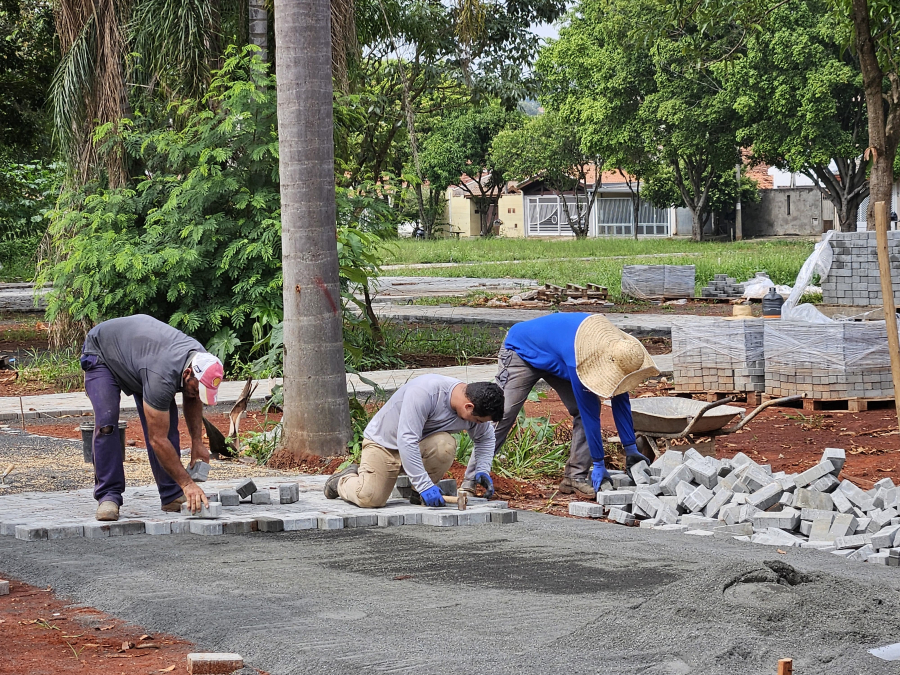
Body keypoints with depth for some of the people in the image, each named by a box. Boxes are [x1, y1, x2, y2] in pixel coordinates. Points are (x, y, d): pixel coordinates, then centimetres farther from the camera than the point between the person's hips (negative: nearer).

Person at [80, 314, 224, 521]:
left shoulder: (200, 359, -22)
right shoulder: (162, 377, -45)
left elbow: (192, 400, 4)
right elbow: (158, 440, -38)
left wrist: (197, 442, -2)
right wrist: (187, 483, -36)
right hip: (101, 351, -7)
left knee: (166, 422, -7)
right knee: (106, 422, -24)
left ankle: (172, 497, -4)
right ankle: (108, 496, -17)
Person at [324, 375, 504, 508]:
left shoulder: (474, 410, -13)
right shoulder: (424, 392, -36)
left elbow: (485, 437, 9)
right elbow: (406, 441, -39)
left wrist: (481, 469, -8)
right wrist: (424, 485, -40)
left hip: (419, 443, 5)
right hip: (383, 440, -5)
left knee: (445, 445, -29)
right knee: (370, 498, -19)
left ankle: (418, 494, -7)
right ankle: (342, 480, 15)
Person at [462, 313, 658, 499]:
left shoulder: (617, 347, -22)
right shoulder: (578, 359, -43)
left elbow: (620, 398, -10)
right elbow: (590, 414, -36)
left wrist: (630, 448, -9)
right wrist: (598, 463, -28)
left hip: (555, 360, 7)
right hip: (521, 351, -7)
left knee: (582, 411, -9)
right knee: (502, 416, -16)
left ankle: (575, 477, -5)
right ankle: (471, 481, -11)